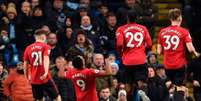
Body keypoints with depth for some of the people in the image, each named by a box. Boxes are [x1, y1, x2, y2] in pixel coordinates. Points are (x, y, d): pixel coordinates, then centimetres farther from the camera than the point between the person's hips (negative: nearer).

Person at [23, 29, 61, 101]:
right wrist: (46, 72, -31)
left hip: (34, 80, 4)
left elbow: (25, 64, 11)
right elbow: (46, 59, -18)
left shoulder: (28, 48, 9)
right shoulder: (46, 46, -1)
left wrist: (27, 77, 23)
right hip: (45, 78, -4)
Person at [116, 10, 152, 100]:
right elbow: (149, 44, 5)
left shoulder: (121, 29, -1)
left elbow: (119, 44, -14)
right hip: (141, 60, 0)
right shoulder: (143, 28, 6)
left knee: (128, 83, 12)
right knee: (141, 81, -4)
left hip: (128, 61, 0)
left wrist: (120, 52, 5)